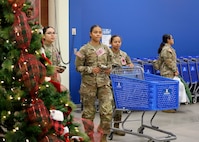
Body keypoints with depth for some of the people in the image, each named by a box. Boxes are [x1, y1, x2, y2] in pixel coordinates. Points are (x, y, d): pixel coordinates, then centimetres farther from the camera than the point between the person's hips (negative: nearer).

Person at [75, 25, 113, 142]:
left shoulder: (106, 49, 6)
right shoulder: (84, 49, -4)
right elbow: (78, 67, -3)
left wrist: (109, 69, -6)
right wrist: (91, 70, -16)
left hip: (104, 83, 2)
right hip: (89, 84, -2)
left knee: (108, 111, -8)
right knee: (89, 112, 8)